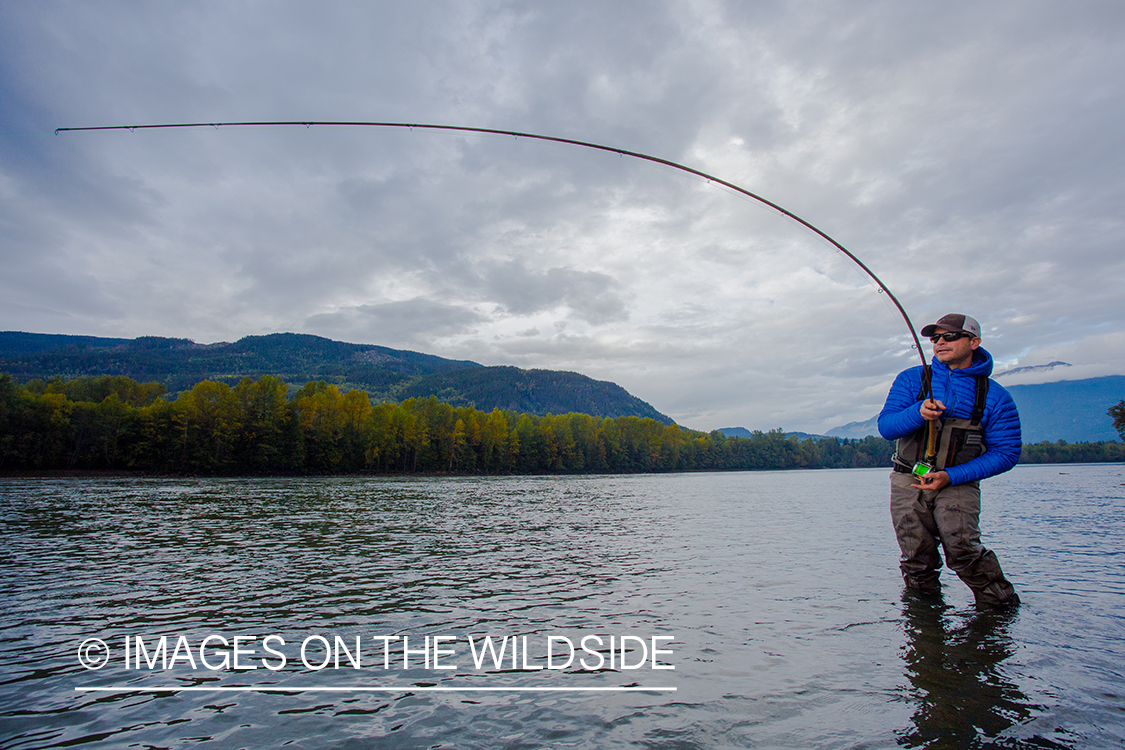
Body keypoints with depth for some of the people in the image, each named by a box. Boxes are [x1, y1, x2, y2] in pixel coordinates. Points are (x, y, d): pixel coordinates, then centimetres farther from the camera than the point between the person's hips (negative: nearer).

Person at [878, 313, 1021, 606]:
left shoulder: (994, 396, 2)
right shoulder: (911, 379, 4)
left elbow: (1006, 452, -1)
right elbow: (886, 426, -5)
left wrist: (951, 476, -13)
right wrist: (918, 413, -27)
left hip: (958, 484, -1)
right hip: (909, 482, 2)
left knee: (962, 548, -21)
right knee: (917, 560, 1)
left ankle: (1002, 604, 1)